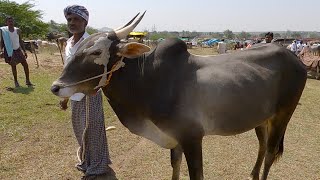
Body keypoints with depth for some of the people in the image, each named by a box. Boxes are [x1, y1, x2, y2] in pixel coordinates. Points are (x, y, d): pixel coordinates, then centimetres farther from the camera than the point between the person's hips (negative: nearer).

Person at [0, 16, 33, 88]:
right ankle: (16, 82, 13)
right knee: (13, 65, -2)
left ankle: (27, 81, 7)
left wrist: (24, 51, 5)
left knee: (25, 64, -3)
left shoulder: (18, 30, 1)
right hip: (9, 51, -3)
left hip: (18, 50, 3)